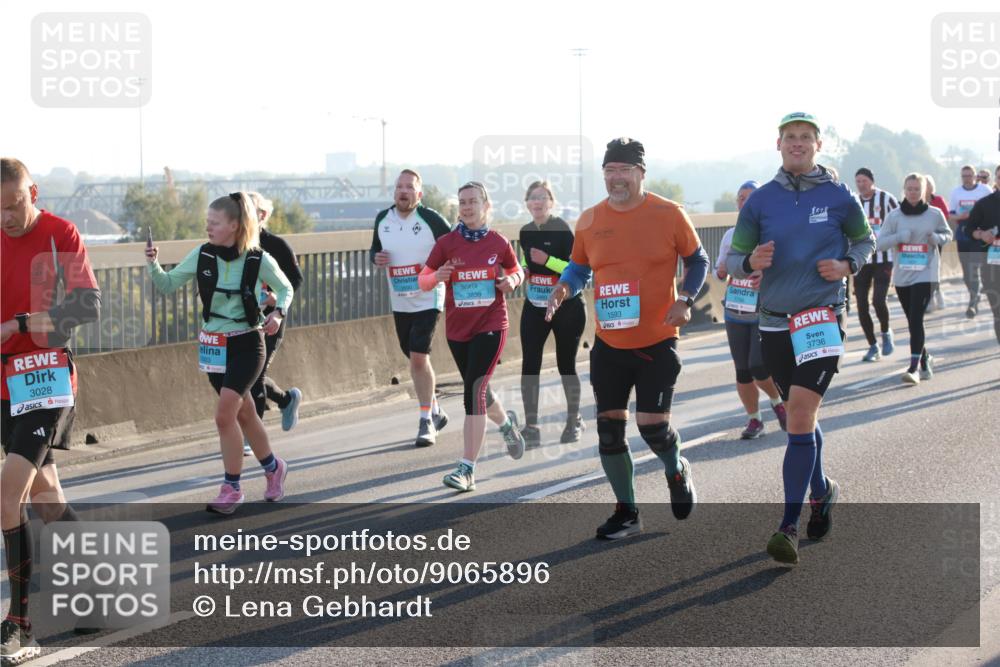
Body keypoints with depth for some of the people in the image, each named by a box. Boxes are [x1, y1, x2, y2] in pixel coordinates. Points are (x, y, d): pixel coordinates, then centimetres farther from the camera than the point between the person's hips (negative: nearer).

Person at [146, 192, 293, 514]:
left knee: (225, 415, -15)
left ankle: (231, 488, -3)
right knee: (243, 414, 15)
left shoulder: (259, 260, -11)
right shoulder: (202, 256, -3)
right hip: (212, 345, 4)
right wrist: (154, 264, -18)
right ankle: (273, 467, 37)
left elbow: (285, 289, 5)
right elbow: (167, 285, 1)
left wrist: (278, 313, -14)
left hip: (246, 345, -4)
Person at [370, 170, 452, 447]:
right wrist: (376, 257, -5)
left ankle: (426, 421, -7)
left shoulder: (431, 219, -12)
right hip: (399, 301, 6)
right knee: (414, 359, 14)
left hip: (428, 299, -6)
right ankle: (435, 411, 33)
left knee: (419, 357, -15)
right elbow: (374, 249, 17)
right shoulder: (383, 219, 3)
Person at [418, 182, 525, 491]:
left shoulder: (499, 243, -3)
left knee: (474, 390, -15)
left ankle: (467, 468, -14)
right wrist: (437, 277, -22)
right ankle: (507, 423, 53)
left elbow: (516, 269, 14)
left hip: (490, 326, -3)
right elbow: (422, 280, 0)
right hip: (457, 328, 3)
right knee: (478, 391, 18)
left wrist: (512, 280, -9)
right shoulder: (446, 243, -2)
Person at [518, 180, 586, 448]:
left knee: (565, 364, 6)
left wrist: (548, 260, -27)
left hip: (567, 307, -5)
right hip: (535, 306, 5)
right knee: (529, 365, -6)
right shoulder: (526, 232, 5)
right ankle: (531, 428, -3)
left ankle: (574, 421, 27)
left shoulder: (562, 230, -13)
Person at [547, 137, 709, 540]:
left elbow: (697, 260, 6)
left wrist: (686, 299, -11)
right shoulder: (589, 221, 2)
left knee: (652, 425, -7)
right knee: (609, 427, 3)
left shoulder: (669, 215, -6)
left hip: (657, 343, -3)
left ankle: (676, 471, 29)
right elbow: (579, 267, 15)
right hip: (609, 345, 3)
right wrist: (564, 288, -7)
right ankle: (626, 514, 17)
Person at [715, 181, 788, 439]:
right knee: (743, 371, 7)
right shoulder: (731, 236, 7)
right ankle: (754, 420, 21)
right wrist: (722, 271, -8)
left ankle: (778, 402, 17)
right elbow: (719, 271, 16)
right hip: (736, 313, 5)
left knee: (759, 368, -12)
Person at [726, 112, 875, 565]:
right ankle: (821, 491, 39)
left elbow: (865, 241, 14)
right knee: (801, 418, 16)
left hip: (821, 320, -3)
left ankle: (789, 526, -13)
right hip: (774, 323, 3)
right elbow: (733, 259, 7)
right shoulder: (760, 201, 3)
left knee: (800, 418, -14)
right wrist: (751, 262, -16)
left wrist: (847, 265, -7)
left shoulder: (838, 198, -1)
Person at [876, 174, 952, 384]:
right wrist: (900, 236, -17)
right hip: (902, 275, 3)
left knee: (916, 319, -15)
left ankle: (914, 368, -17)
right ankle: (925, 359, 31)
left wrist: (937, 238, -9)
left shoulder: (935, 214, -1)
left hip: (925, 273, -3)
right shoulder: (894, 215, 1)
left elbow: (947, 234, 14)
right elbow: (880, 243, 0)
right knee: (912, 321, 11)